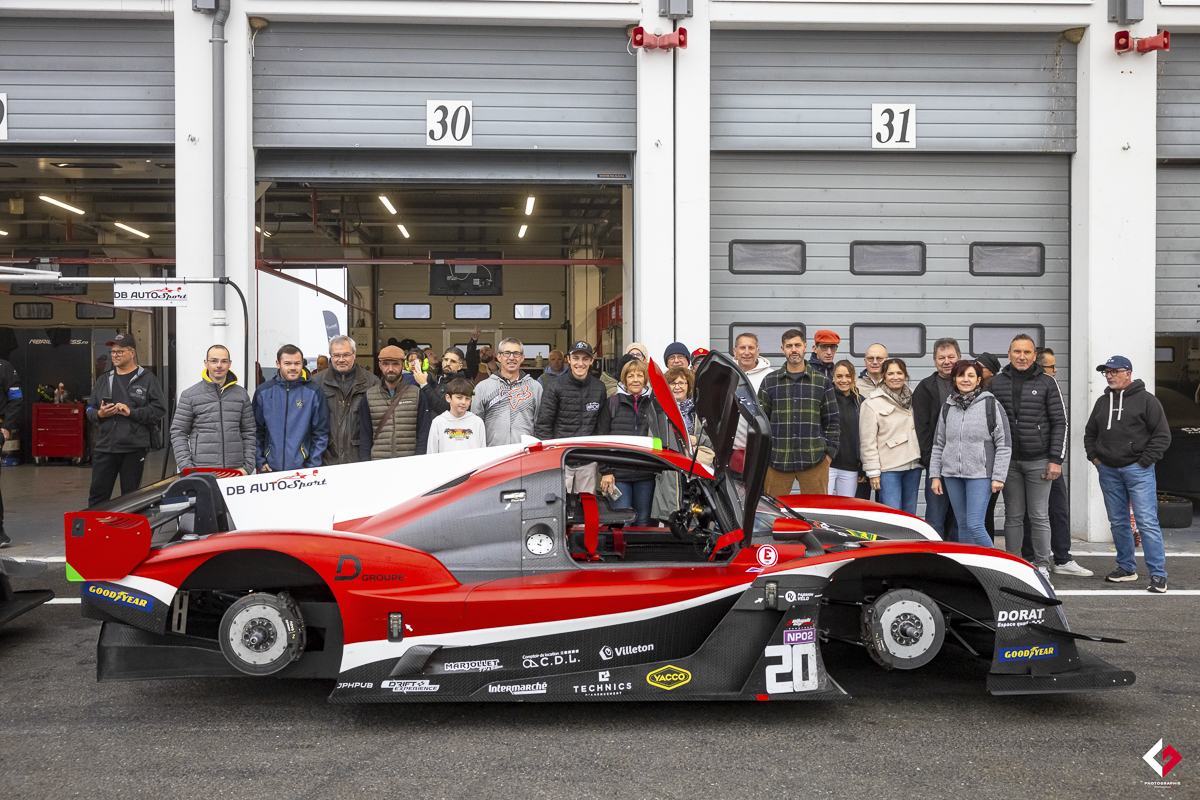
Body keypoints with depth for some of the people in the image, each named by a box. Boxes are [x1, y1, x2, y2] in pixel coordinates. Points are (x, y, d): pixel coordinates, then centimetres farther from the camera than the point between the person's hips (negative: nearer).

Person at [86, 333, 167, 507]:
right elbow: (90, 409, 21)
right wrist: (99, 414, -2)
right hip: (105, 446, 4)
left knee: (131, 496, 5)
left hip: (134, 448, -4)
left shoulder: (147, 379, 2)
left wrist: (132, 412, -15)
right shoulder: (104, 380, 16)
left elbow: (159, 410, -6)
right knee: (97, 494, 4)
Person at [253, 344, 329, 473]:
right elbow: (256, 431, 9)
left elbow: (321, 432, 1)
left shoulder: (314, 392, 0)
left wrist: (313, 465, -6)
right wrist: (259, 461, 1)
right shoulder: (263, 392, 5)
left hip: (302, 466, -1)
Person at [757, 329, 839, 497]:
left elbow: (831, 420, 11)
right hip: (776, 462, 0)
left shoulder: (822, 382, 9)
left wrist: (829, 452, 3)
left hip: (814, 462, 0)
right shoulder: (769, 382, 9)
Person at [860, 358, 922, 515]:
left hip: (913, 467, 6)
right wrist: (873, 472, -10)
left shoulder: (913, 399, 13)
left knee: (910, 515, 10)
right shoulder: (872, 404, -4)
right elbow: (868, 442, -6)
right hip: (888, 468, -6)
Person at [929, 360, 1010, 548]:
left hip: (980, 474, -5)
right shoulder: (948, 406, 10)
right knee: (963, 525, 9)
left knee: (975, 525, -11)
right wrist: (935, 475, 10)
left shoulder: (990, 404, -3)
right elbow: (938, 443, 15)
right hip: (952, 475, 5)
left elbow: (1003, 443, -3)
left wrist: (998, 477, -8)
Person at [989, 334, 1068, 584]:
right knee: (1013, 516, 7)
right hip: (1008, 461, 2)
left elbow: (1060, 422, 1)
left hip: (1038, 461, -2)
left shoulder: (1046, 383, 1)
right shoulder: (997, 382, 6)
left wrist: (1056, 460, -6)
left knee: (1039, 516, 2)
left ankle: (1042, 567, 11)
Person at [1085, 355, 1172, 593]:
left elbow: (1162, 435, -5)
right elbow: (1090, 433, 25)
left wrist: (1144, 461, -9)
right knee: (1118, 522, 11)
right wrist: (1094, 456, 11)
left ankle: (1158, 574, -5)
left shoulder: (1146, 400, -3)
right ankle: (1126, 567, 23)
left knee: (1147, 523, -9)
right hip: (1108, 471, 6)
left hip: (1137, 469, -6)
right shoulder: (1102, 402, 14)